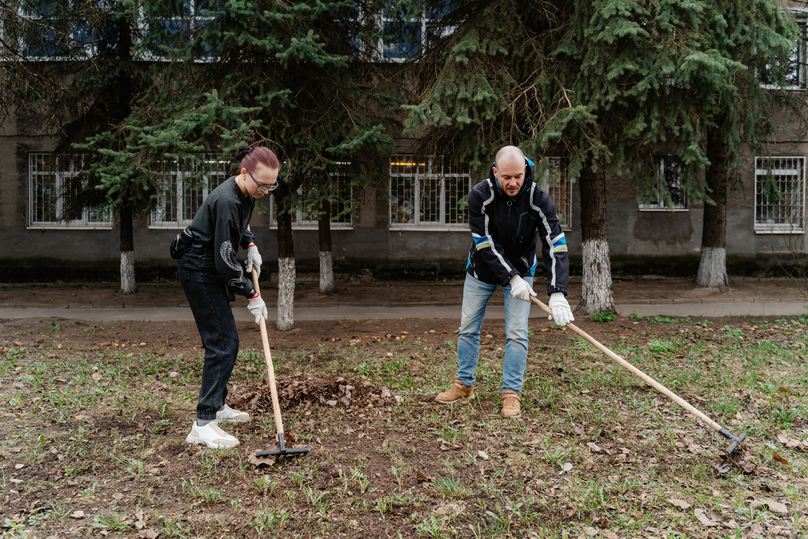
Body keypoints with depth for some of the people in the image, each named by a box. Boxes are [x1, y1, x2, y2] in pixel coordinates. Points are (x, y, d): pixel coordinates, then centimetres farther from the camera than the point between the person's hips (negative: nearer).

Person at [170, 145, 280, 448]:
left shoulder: (246, 194, 2)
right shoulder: (227, 201, -27)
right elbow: (225, 261, -26)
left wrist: (250, 245, 7)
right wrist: (252, 295, -16)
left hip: (210, 269, 10)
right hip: (198, 270, -10)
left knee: (225, 339, 15)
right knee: (222, 342, -13)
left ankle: (216, 406, 29)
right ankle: (203, 424, -11)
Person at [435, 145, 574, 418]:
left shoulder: (538, 199, -25)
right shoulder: (480, 195, -25)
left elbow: (555, 244, -30)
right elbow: (485, 243, -24)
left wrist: (557, 293, -40)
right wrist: (511, 278, -31)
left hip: (520, 269, -1)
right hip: (482, 269, 1)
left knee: (517, 332, -7)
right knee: (468, 328, 8)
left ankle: (512, 393, 5)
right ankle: (464, 384, 25)